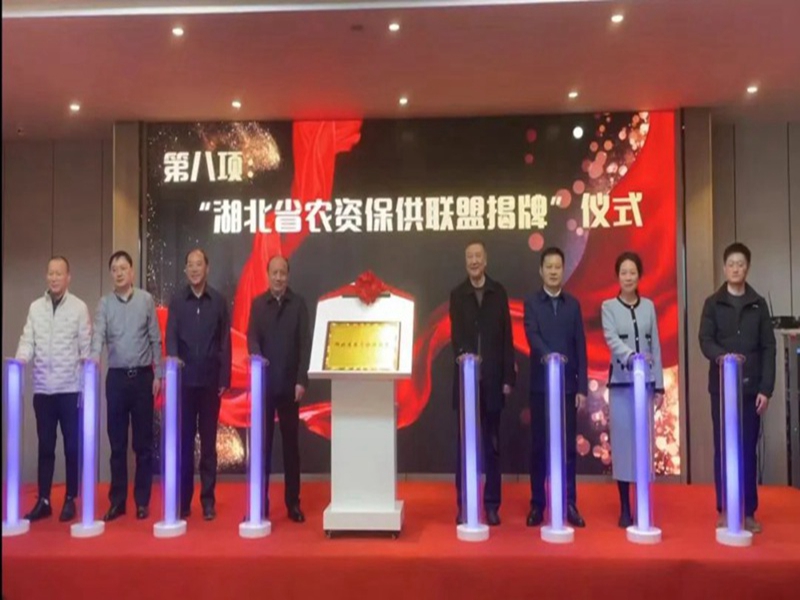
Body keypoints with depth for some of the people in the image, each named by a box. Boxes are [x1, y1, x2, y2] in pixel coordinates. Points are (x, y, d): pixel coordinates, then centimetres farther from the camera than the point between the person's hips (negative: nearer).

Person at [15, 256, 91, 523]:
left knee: (72, 445, 5)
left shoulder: (79, 307, 0)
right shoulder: (35, 307, 8)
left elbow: (86, 347, -2)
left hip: (70, 388, -2)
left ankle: (70, 500, 14)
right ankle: (43, 500, 17)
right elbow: (28, 341, 5)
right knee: (45, 445, 9)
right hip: (42, 388, 3)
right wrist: (20, 360, -15)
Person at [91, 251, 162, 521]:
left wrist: (158, 374, -1)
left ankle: (142, 501, 13)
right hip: (116, 377, 1)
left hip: (143, 376, -1)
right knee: (117, 442, 7)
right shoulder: (105, 303, 3)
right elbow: (98, 335, -9)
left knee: (143, 442, 4)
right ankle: (117, 500, 16)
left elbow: (155, 339, 2)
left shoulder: (146, 300, 1)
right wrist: (93, 358, -29)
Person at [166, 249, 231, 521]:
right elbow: (171, 336, -2)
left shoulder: (219, 301, 5)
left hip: (210, 380, 0)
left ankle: (208, 499, 13)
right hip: (184, 379, 0)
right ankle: (183, 499, 12)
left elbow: (225, 342, 3)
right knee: (184, 439, 4)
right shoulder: (177, 300, 6)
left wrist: (224, 378, -2)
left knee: (208, 440, 6)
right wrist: (173, 359, -22)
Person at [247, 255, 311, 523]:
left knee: (291, 444, 7)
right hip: (265, 383, 1)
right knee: (262, 443, 5)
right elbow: (252, 339, -2)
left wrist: (302, 380, -9)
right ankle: (261, 501, 13)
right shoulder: (258, 304, 6)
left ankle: (293, 503, 15)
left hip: (290, 384, 0)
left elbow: (305, 344, -2)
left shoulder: (298, 303, 2)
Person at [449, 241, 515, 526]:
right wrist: (462, 354, -27)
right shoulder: (457, 294, 5)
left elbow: (507, 337, 4)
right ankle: (464, 504, 13)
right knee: (465, 444, 5)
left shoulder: (498, 292, 6)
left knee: (492, 444, 7)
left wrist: (508, 376, -1)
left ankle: (492, 504, 16)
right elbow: (455, 333, -5)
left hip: (493, 378, 1)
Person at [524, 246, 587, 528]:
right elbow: (532, 336, -14)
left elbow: (580, 347, 6)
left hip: (568, 384, 2)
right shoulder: (531, 302, 2)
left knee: (568, 445, 5)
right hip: (541, 383, -1)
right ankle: (537, 505, 12)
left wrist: (582, 386, -1)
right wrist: (548, 355, -34)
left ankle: (570, 504, 13)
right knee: (539, 446, 4)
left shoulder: (573, 304, 8)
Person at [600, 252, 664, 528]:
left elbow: (655, 346, 8)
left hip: (645, 381, 2)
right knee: (622, 441, 0)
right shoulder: (608, 306, 0)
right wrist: (630, 356, -35)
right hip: (620, 382, -2)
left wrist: (659, 385, 5)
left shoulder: (648, 306, 8)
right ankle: (625, 509, 8)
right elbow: (611, 340, -15)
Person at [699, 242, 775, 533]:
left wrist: (766, 388, -4)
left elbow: (768, 348, 4)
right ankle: (725, 510, 12)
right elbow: (705, 340, -4)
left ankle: (748, 511, 13)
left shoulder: (758, 304, 8)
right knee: (723, 449, 4)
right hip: (721, 386, -1)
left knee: (748, 449, 4)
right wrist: (723, 356, -26)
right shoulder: (713, 303, 5)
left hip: (751, 387, 1)